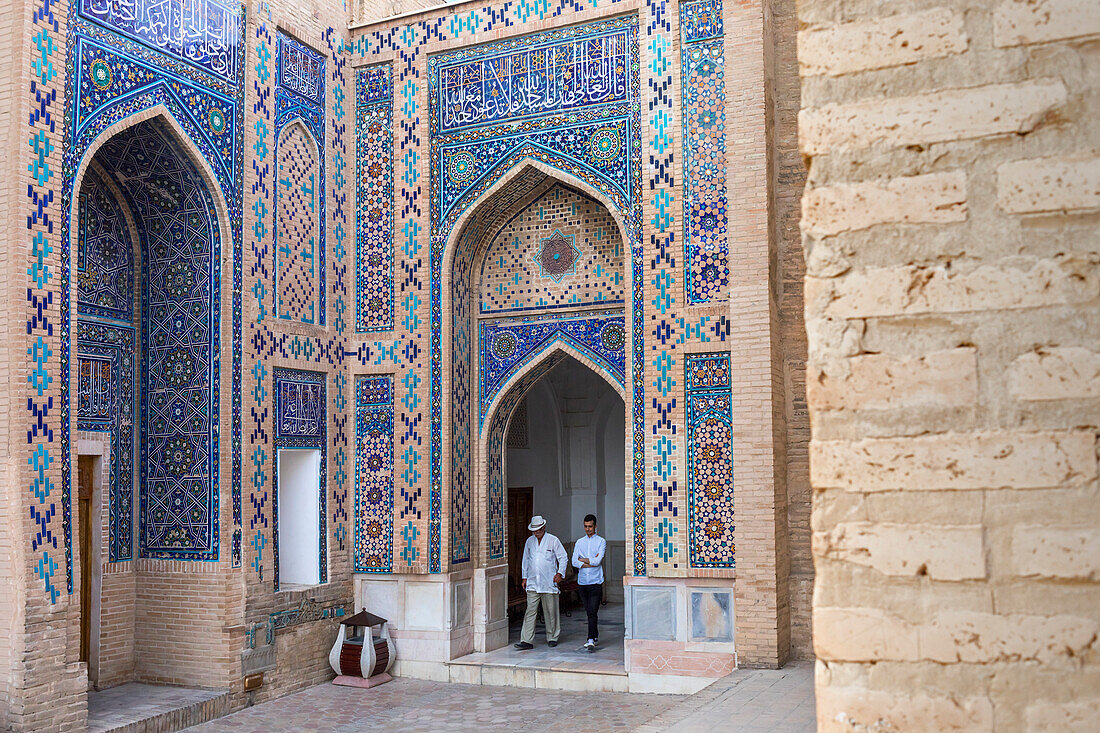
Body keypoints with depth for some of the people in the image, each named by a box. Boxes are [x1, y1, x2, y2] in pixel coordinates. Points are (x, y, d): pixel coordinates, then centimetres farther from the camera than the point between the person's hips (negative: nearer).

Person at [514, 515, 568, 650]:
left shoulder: (553, 540, 0)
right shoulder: (529, 541, 11)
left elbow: (563, 558, 4)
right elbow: (526, 559, 20)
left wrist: (560, 573, -6)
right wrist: (524, 577, 15)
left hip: (549, 582, -2)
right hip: (532, 583, 2)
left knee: (551, 611, 4)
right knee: (530, 611, -5)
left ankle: (552, 638, 19)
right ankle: (526, 640, -8)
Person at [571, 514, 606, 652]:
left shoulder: (601, 542, 1)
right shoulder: (579, 542, 12)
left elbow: (598, 561, -13)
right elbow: (574, 562, 1)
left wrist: (583, 560, -2)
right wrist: (591, 562, -9)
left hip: (596, 582, -4)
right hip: (582, 582, 4)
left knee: (592, 612, -12)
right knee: (589, 612, 10)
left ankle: (591, 640, -16)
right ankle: (595, 636, 24)